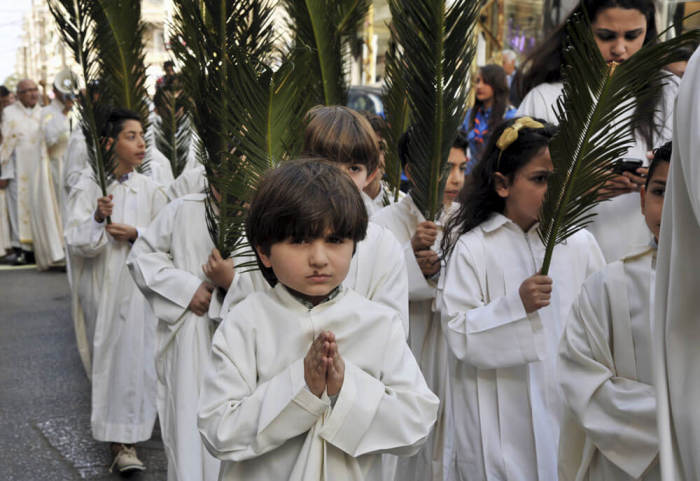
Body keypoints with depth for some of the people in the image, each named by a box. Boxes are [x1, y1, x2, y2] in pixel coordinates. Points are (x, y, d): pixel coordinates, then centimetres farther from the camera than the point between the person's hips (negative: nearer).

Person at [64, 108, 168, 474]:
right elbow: (76, 241, -9)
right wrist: (98, 218, -27)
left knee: (135, 354, -4)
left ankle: (124, 440, 8)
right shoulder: (89, 187, -3)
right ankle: (119, 436, 14)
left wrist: (135, 234, -13)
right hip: (101, 284, -1)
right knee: (108, 354, 4)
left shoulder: (149, 189, 3)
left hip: (138, 284, 1)